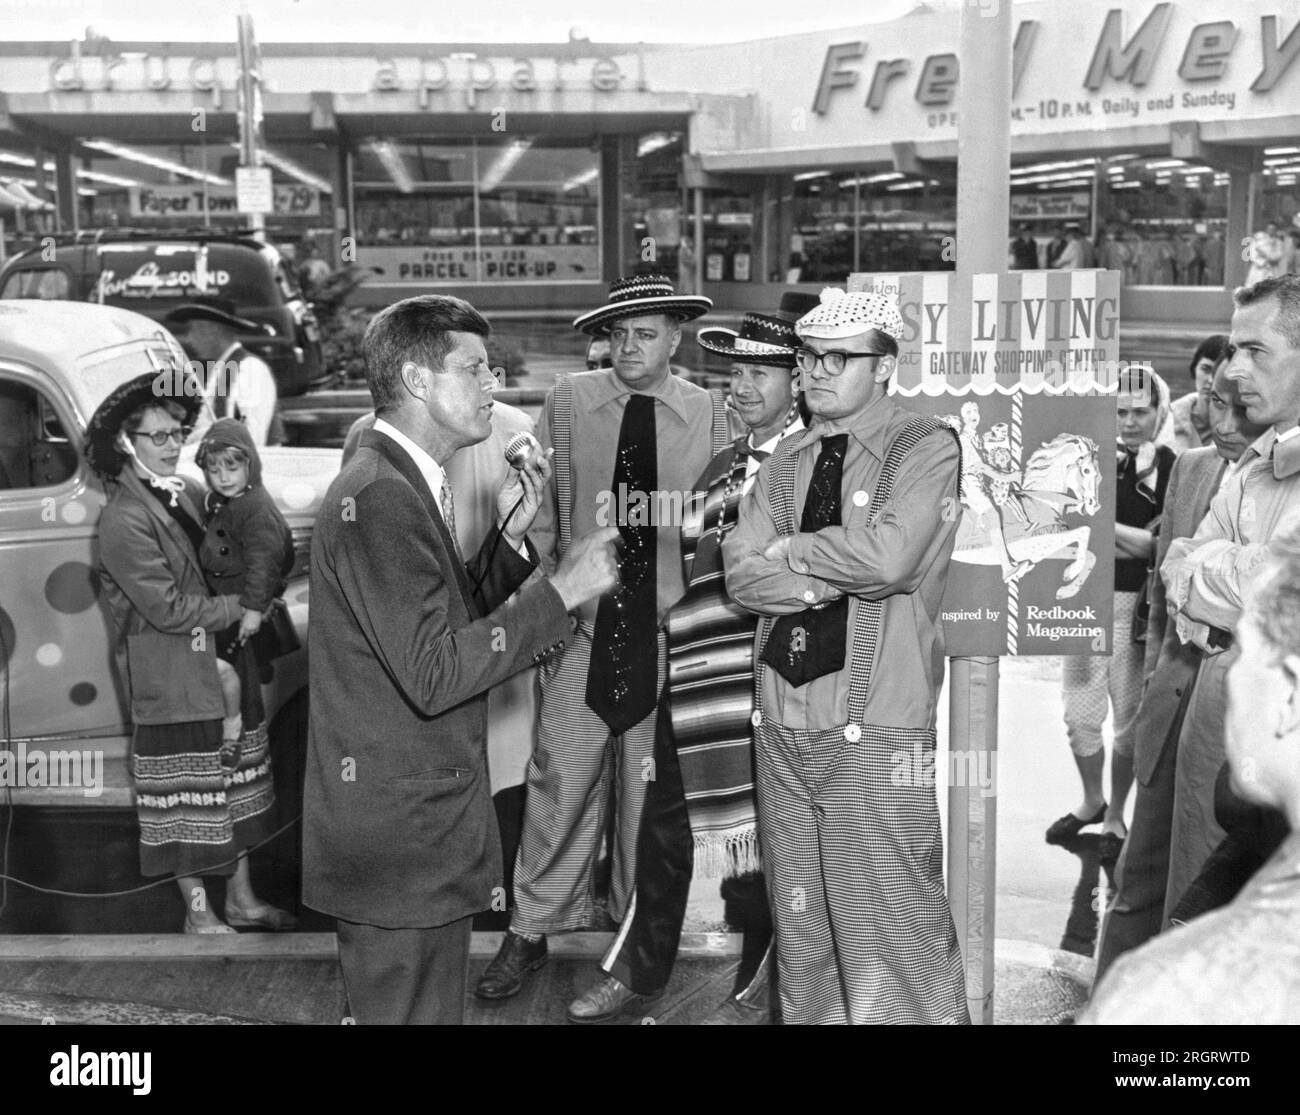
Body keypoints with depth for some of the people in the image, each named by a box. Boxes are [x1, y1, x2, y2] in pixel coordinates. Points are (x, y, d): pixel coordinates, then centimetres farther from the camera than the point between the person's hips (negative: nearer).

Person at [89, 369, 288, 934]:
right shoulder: (124, 519, -18)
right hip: (170, 683, -8)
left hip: (225, 667, 8)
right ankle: (198, 912, 21)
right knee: (186, 798, 5)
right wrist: (240, 608, -13)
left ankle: (241, 897, 30)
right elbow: (168, 608, -20)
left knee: (236, 787, 16)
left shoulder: (190, 493, 6)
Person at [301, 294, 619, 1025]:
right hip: (398, 837, -10)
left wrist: (510, 536, 5)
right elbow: (431, 675, -25)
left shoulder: (406, 486, 13)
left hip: (421, 823, 10)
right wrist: (562, 594, -21)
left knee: (433, 1003, 21)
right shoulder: (380, 498, -20)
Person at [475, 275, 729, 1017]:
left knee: (650, 792, 8)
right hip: (583, 627, 1)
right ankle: (531, 932, 24)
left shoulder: (711, 415, 0)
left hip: (669, 631, 0)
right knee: (561, 780, 4)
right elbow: (539, 515, 6)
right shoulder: (568, 404, 1)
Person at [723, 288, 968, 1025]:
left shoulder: (926, 448, -3)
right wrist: (835, 574, -11)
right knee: (799, 926, 15)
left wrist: (789, 551, -4)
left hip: (875, 727, -5)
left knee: (890, 926, -2)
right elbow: (742, 575, 3)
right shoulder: (787, 461, 14)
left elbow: (887, 556, -19)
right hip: (783, 719, 6)